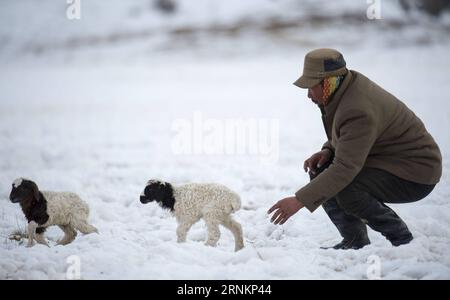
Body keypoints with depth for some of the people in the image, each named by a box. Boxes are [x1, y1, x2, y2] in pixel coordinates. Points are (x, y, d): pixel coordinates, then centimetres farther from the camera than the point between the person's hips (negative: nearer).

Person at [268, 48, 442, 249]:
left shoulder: (358, 111, -30)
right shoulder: (351, 81, -1)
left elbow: (346, 167, -34)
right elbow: (349, 135, 18)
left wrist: (299, 201, -34)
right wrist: (328, 150, -3)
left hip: (415, 177, -10)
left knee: (343, 188, -30)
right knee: (319, 170, 2)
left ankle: (400, 236, -8)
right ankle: (355, 241, 4)